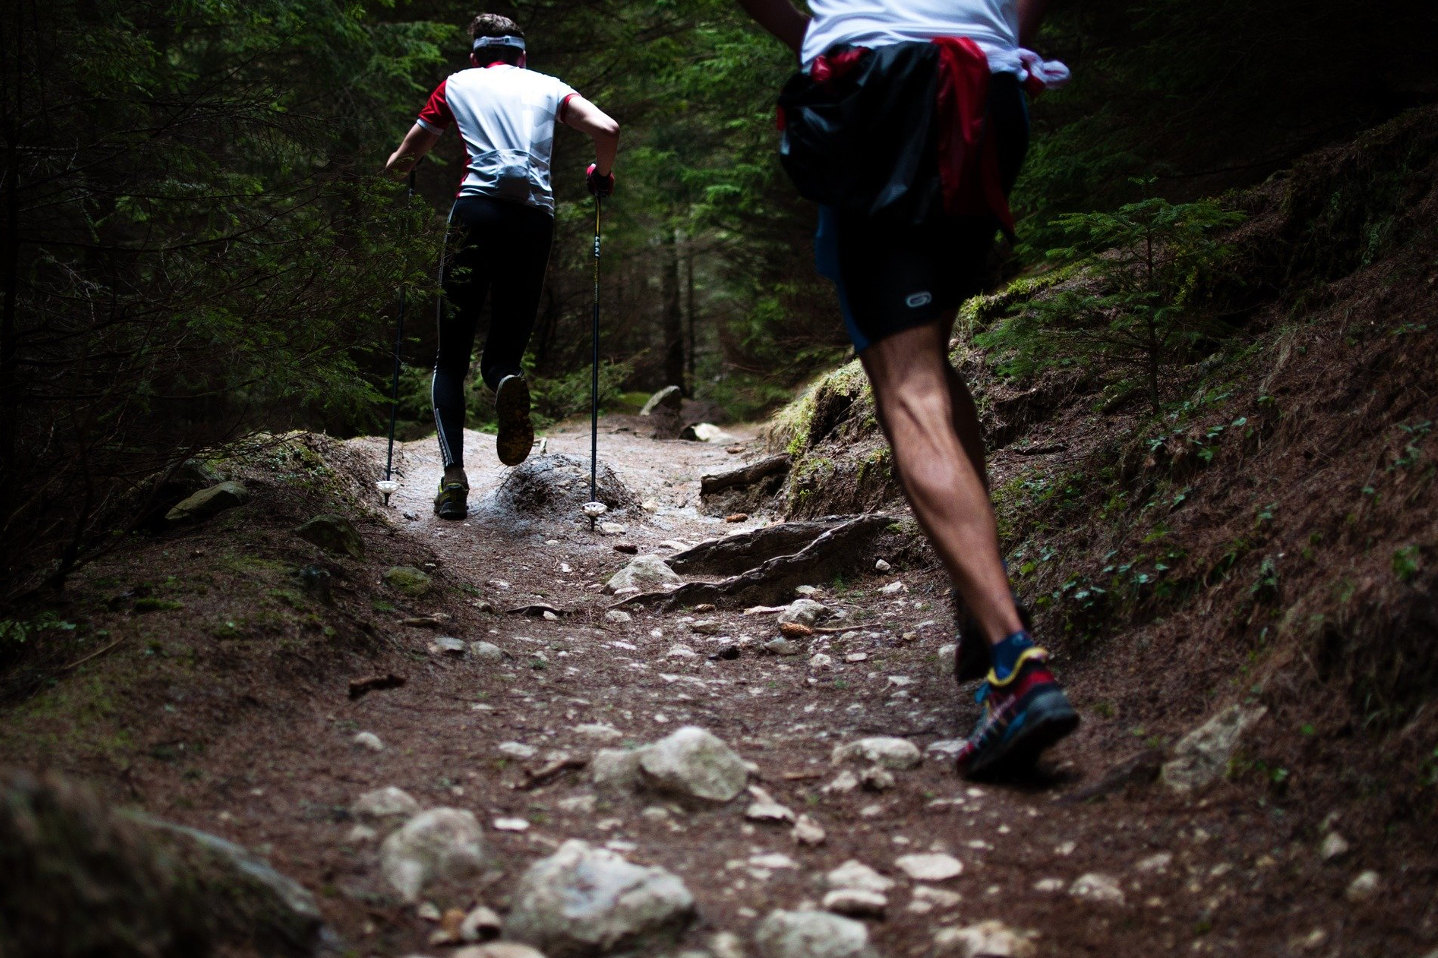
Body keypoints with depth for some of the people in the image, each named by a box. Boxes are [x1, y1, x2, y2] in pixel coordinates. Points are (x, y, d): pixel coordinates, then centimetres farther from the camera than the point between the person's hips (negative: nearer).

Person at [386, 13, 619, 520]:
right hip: (535, 217, 1)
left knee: (451, 357, 6)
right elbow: (607, 130, 6)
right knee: (505, 346, 12)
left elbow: (402, 160, 23)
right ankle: (506, 380, -27)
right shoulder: (548, 86, 22)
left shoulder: (457, 84, 21)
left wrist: (394, 173, 46)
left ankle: (453, 474, -12)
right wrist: (601, 177, 24)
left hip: (477, 211, -1)